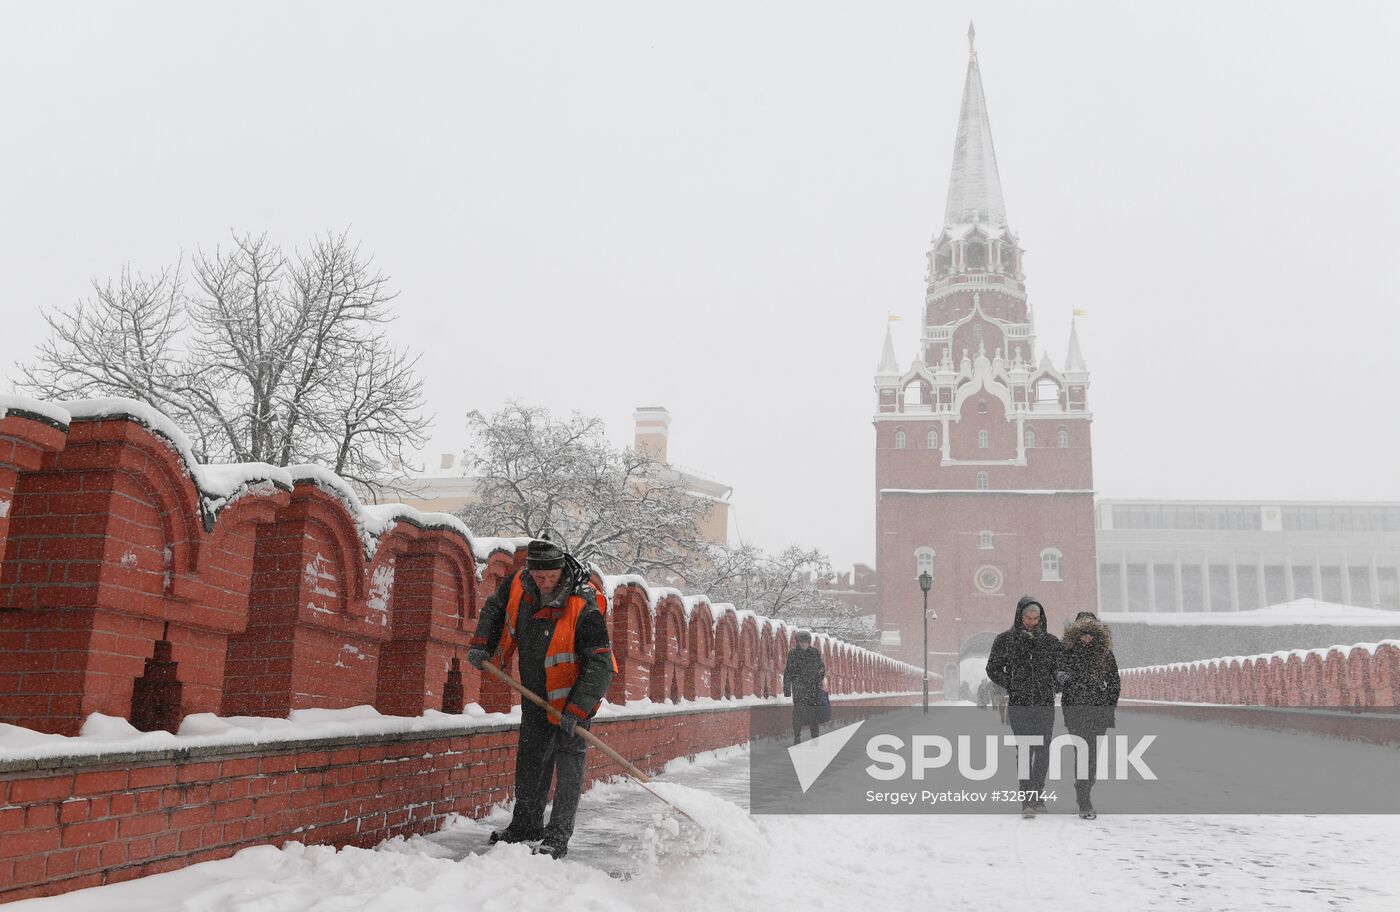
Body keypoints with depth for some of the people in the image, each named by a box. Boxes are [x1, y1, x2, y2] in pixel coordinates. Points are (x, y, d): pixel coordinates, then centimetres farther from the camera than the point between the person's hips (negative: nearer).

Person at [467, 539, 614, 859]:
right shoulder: (517, 584, -13)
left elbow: (600, 667, -29)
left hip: (573, 695, -6)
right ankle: (526, 825, 29)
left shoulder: (584, 608, -31)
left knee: (567, 760, -6)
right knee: (529, 758, 15)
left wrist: (576, 711, -33)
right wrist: (481, 645, 0)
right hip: (535, 695, 6)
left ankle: (558, 836, 2)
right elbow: (494, 609, 11)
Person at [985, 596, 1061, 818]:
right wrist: (1012, 685, -3)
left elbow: (1061, 669, 17)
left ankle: (1036, 793, 18)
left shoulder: (1050, 641, 8)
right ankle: (1027, 800, -4)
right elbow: (993, 669, 8)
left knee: (1043, 749, 0)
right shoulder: (1005, 640, 3)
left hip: (1045, 703, 2)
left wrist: (1052, 687, 2)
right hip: (1018, 704, -2)